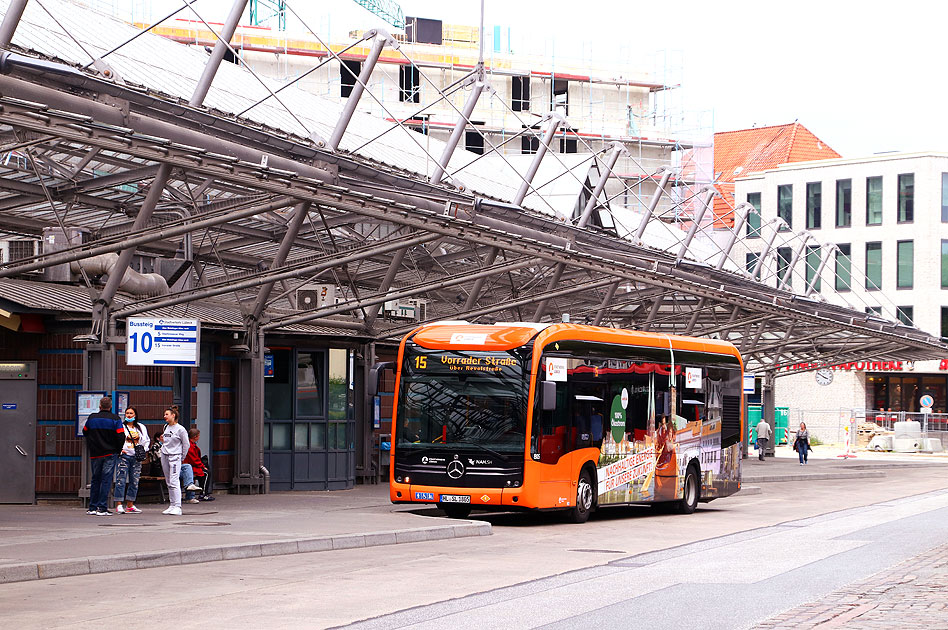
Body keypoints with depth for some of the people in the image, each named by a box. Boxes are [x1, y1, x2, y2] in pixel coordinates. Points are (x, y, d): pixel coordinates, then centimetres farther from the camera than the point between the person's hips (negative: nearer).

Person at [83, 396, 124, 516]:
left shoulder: (92, 418, 3)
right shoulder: (115, 419, -6)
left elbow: (85, 432, 15)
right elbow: (121, 437, -11)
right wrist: (118, 450, 4)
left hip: (95, 454, 3)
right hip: (110, 453, -3)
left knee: (95, 479, 13)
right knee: (106, 480, -2)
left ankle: (92, 507, 14)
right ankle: (102, 508, -7)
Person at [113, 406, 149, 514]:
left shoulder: (141, 427, 17)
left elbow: (146, 440, 19)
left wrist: (143, 450, 2)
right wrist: (119, 449, -12)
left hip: (137, 457, 4)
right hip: (124, 456, -4)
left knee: (134, 481, 4)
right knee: (121, 480, -11)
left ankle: (130, 506, 11)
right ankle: (119, 505, -12)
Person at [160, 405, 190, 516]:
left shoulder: (180, 429, -8)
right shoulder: (166, 427, 13)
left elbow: (186, 445, -3)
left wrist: (181, 458, -1)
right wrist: (162, 440, 9)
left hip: (175, 457, -8)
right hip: (164, 456, 8)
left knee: (174, 482, -14)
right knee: (168, 482, 9)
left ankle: (178, 507, -16)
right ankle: (172, 505, 14)